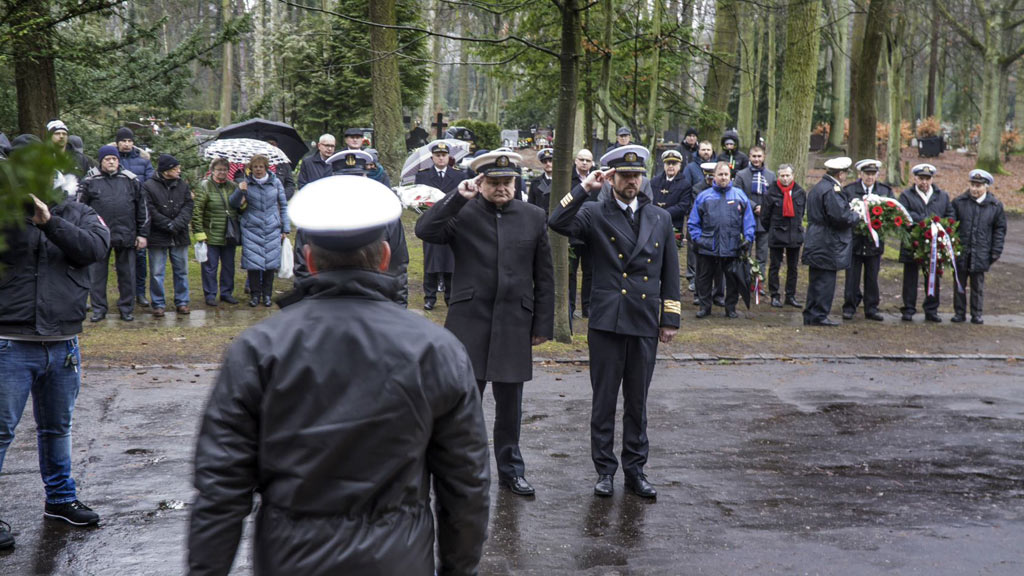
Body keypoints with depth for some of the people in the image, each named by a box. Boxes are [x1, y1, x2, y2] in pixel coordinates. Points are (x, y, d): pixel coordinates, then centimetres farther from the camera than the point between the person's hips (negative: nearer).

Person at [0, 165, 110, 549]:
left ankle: (60, 499, 34)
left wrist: (49, 221, -25)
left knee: (57, 428, 19)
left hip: (63, 344, 4)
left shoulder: (79, 216, 5)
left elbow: (96, 248, -14)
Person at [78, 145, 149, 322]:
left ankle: (126, 308, 19)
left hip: (126, 235, 1)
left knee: (127, 274, 7)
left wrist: (142, 234, 6)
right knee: (97, 274, 5)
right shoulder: (90, 181, 3)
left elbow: (143, 209, 10)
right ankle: (98, 309, 16)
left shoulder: (131, 180, 7)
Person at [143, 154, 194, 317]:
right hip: (158, 237, -4)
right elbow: (150, 211, -13)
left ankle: (182, 302, 21)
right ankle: (158, 304, 11)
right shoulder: (149, 186, -7)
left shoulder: (182, 185, 7)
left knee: (181, 271, 11)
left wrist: (177, 224, -15)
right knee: (157, 273, 2)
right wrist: (169, 225, -15)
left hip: (180, 236, 4)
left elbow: (188, 206, -1)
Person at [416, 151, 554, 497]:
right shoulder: (462, 214, -1)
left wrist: (543, 325, 5)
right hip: (469, 322, -2)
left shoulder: (533, 218, 7)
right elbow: (425, 230, -19)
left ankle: (510, 469, 26)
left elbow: (544, 277, 9)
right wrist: (457, 196, -22)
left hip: (515, 324, 2)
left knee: (510, 404, 12)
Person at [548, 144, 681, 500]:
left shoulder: (660, 219, 11)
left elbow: (670, 273, 12)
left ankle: (635, 469, 21)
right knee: (604, 400, 5)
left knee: (637, 401, 11)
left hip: (645, 324, 3)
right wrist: (585, 189, -20)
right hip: (606, 323, -2)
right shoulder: (595, 214, 0)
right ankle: (605, 469, 15)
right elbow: (558, 223, -19)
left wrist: (670, 318, 7)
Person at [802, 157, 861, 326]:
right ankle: (819, 315, 1)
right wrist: (855, 215, -4)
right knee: (825, 281, -3)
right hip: (827, 247, -10)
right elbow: (840, 217, -24)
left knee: (816, 281, 14)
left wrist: (848, 212, 15)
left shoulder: (817, 188, 13)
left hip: (816, 246, 10)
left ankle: (810, 316, 18)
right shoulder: (831, 191, -19)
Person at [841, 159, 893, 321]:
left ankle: (871, 309, 17)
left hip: (875, 241, 2)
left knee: (872, 277, 9)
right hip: (854, 239, -2)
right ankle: (849, 307, 11)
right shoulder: (849, 190, 0)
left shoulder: (886, 190, 6)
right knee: (852, 276, 2)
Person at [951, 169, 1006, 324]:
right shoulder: (959, 202, 0)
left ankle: (976, 314, 17)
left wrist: (996, 251, 0)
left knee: (978, 285, 8)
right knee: (960, 284, 8)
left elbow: (1000, 229, 6)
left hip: (981, 253, 0)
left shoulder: (995, 205, 1)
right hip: (961, 252, 0)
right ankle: (959, 313, 17)